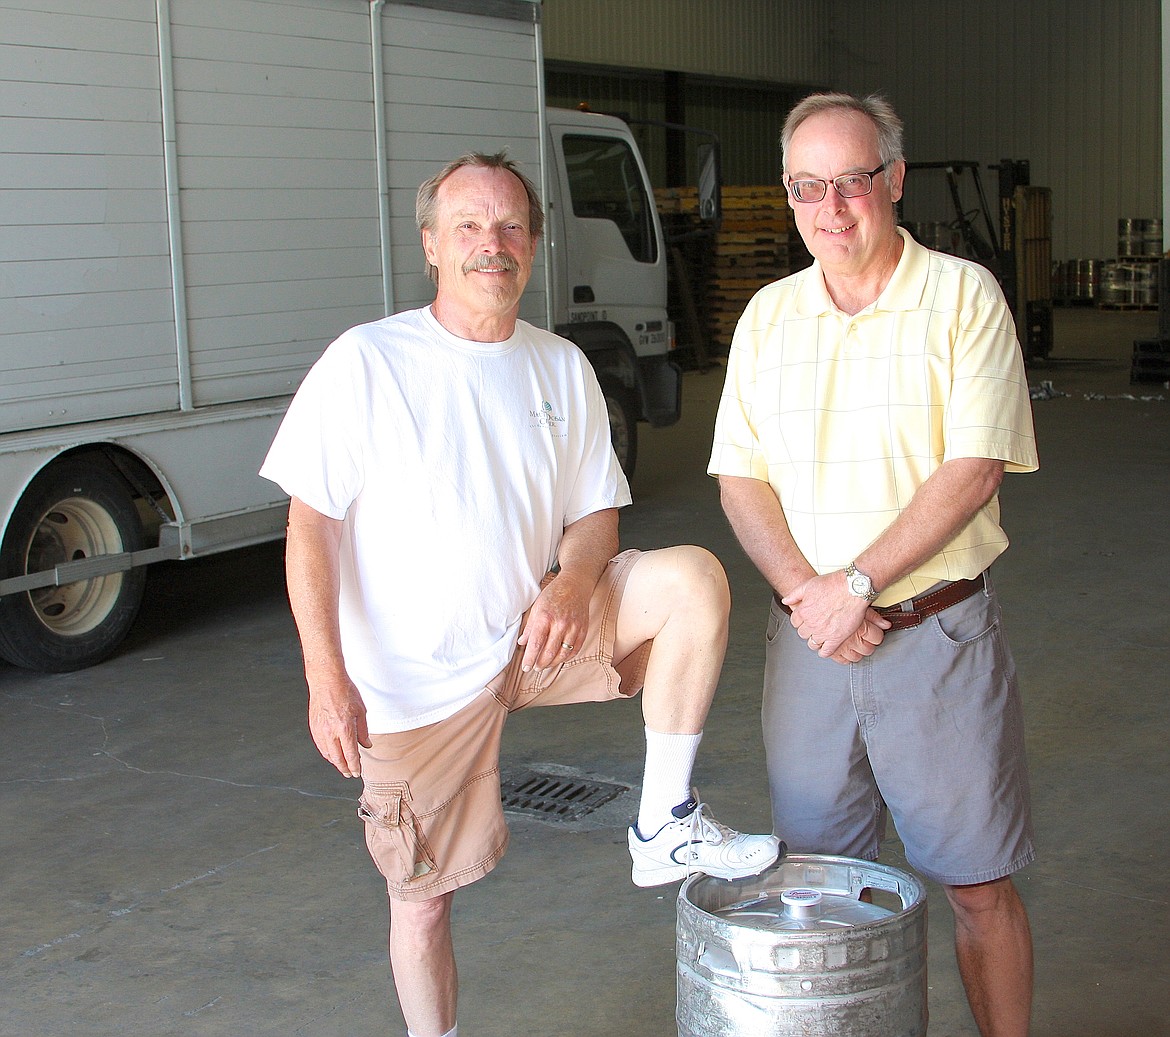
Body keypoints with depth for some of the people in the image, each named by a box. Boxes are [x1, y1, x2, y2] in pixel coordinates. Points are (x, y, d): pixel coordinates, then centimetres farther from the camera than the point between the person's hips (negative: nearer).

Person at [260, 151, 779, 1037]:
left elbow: (596, 513, 8)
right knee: (423, 896, 4)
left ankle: (666, 824, -11)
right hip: (415, 675, -3)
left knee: (694, 578, -18)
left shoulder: (562, 368, 4)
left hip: (534, 634, 3)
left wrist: (573, 582, -16)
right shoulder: (366, 363, -10)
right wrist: (326, 677, -19)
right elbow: (310, 525, -11)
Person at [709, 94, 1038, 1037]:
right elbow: (740, 476, 6)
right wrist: (804, 591, -11)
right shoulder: (769, 315, 9)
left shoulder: (962, 295, -4)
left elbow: (973, 469, -12)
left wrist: (853, 584, -16)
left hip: (938, 632, -3)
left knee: (979, 886, 4)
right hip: (806, 638, 4)